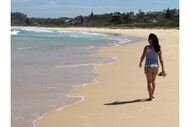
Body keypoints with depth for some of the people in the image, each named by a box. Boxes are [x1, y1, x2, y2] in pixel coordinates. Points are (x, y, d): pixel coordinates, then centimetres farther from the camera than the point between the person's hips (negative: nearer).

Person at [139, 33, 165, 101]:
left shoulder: (147, 47, -14)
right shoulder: (158, 48, 0)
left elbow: (143, 57, -6)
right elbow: (161, 59, 1)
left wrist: (140, 63, 12)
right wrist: (163, 68, 5)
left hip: (148, 66, -5)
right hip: (156, 66, 5)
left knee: (149, 82, 1)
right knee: (153, 80, 23)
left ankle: (150, 97, 1)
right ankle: (152, 95, 26)